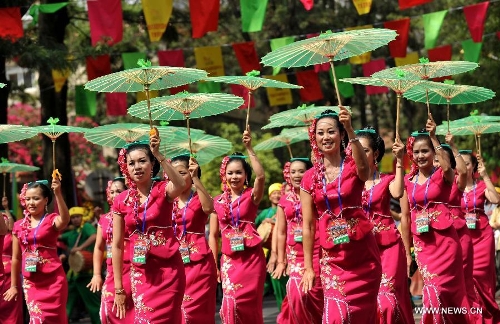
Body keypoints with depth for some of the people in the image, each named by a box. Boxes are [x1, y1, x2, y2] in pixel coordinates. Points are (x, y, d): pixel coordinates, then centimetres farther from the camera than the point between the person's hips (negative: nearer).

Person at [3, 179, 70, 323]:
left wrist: (58, 193, -43)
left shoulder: (52, 220, -4)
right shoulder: (19, 225, 7)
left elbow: (65, 220, -30)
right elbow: (16, 258, 14)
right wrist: (14, 285, 17)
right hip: (30, 282, 3)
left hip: (53, 280, -3)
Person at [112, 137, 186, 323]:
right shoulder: (121, 201, 3)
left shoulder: (163, 190, -4)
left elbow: (181, 185, -30)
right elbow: (117, 245, 5)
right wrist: (118, 288, 3)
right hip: (140, 274, 3)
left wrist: (158, 155, -36)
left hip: (168, 270, -3)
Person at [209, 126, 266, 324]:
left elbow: (261, 176, -22)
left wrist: (249, 149, -23)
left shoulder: (252, 195, 0)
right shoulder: (218, 201, 8)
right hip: (228, 260, 3)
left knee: (248, 305, -3)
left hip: (251, 258, -3)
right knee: (230, 305, -3)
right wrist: (213, 263, 4)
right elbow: (213, 235, 10)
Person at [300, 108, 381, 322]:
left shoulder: (353, 167, -2)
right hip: (332, 257, 1)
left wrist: (350, 130, -40)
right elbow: (308, 226, 5)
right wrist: (308, 268, 3)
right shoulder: (310, 178, 3)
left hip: (362, 253, -1)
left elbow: (363, 167, -29)